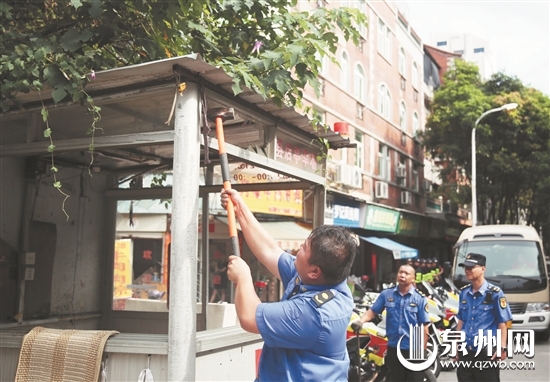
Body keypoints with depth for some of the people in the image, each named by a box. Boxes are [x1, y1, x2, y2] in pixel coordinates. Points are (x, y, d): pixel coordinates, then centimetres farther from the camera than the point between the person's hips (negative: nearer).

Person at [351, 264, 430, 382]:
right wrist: (360, 321, -19)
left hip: (413, 350, -2)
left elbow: (424, 327, -5)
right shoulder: (386, 294, 1)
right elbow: (372, 311, 1)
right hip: (393, 348, 2)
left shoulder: (419, 298, -6)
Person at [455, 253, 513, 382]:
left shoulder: (495, 293, -9)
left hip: (487, 352, -5)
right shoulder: (464, 292, 8)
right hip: (465, 351, 6)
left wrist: (502, 347, -16)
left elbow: (502, 323, -9)